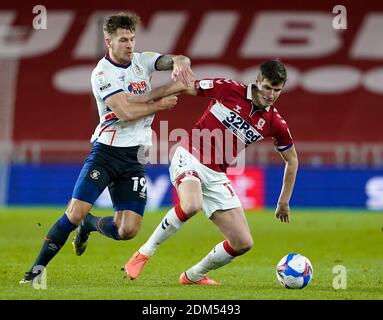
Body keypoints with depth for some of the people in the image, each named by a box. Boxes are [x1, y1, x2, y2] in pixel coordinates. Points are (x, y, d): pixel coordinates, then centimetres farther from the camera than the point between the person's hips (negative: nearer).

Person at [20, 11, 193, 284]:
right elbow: (126, 112, -20)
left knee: (127, 230, -5)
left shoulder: (142, 60, 7)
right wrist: (160, 104, -10)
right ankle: (38, 268, -4)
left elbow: (175, 60, -7)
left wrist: (179, 63, -30)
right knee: (75, 212, -16)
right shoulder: (102, 73, -10)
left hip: (135, 157, 4)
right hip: (106, 151, -4)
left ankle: (89, 225, 27)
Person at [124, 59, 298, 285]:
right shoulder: (229, 89, -9)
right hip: (189, 158, -5)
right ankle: (144, 253, -17)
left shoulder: (275, 123, 0)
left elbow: (292, 159, 16)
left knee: (243, 243, -2)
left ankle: (194, 276, 24)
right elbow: (183, 87, 0)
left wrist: (284, 201, 16)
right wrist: (140, 101, -1)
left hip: (217, 177, 5)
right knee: (191, 205, -38)